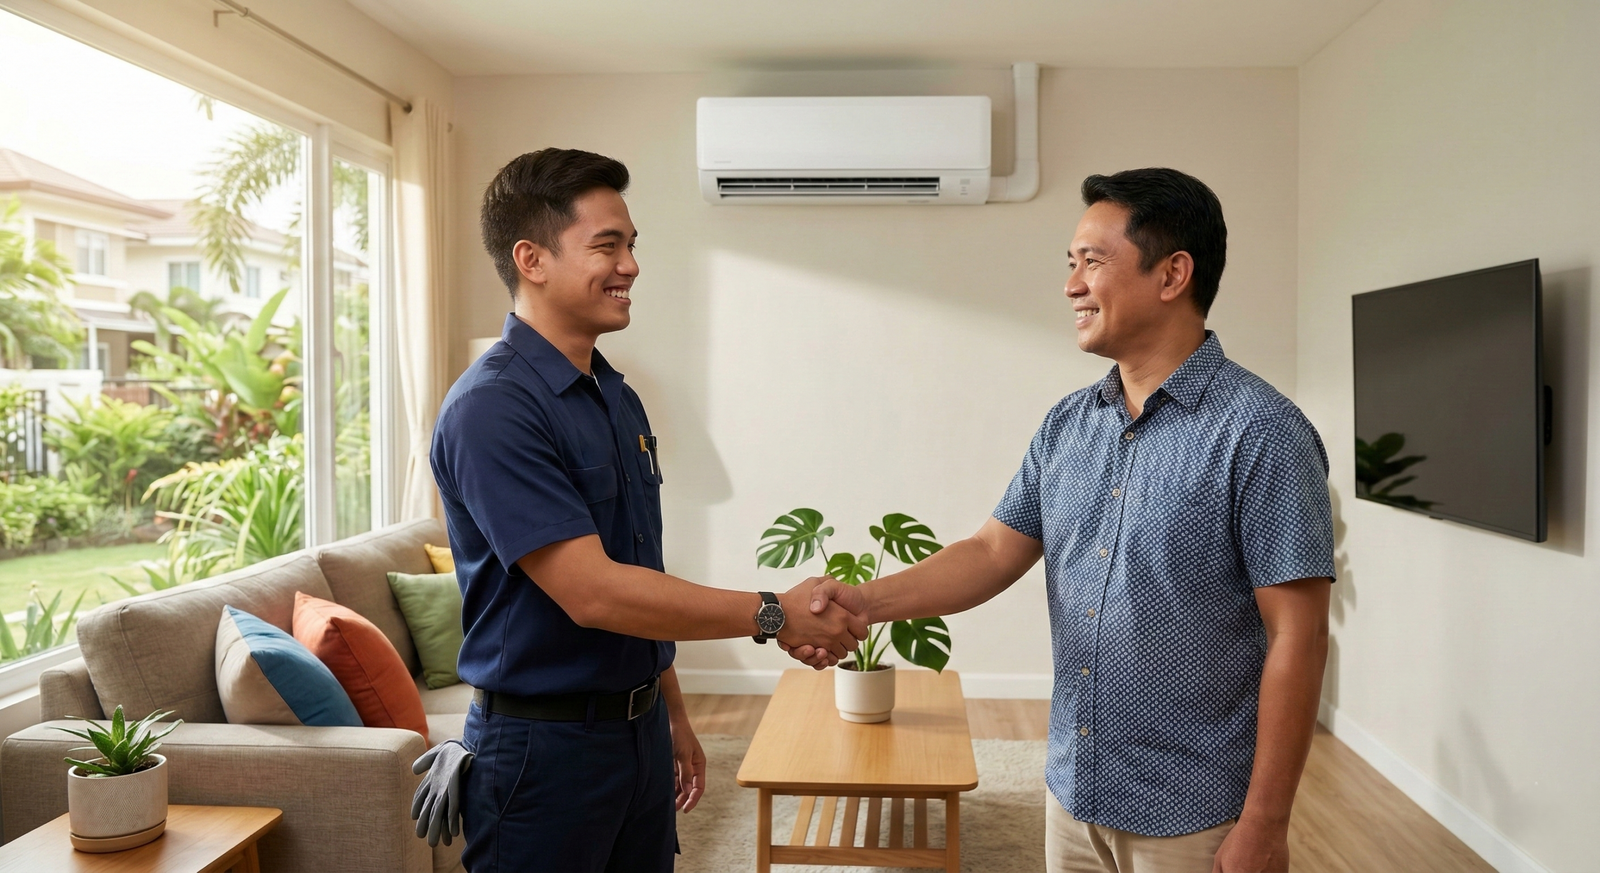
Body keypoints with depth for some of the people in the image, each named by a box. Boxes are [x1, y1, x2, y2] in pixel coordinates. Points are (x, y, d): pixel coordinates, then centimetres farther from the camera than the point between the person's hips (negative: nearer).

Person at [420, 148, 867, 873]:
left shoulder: (619, 398, 8)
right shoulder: (492, 409, -19)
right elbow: (592, 593, -25)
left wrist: (672, 716, 17)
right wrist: (775, 615, -20)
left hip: (639, 729, 8)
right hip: (544, 749, -7)